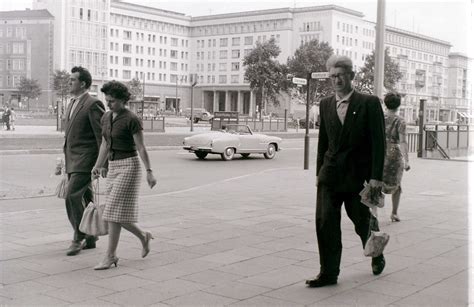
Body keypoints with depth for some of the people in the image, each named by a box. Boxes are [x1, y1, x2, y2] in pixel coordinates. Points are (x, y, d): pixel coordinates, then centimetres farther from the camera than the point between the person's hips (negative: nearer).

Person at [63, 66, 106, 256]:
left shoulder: (93, 104, -11)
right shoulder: (72, 104, 17)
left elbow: (101, 135, -14)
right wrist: (65, 161, 20)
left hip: (85, 159, -9)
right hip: (73, 160, 9)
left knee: (72, 196, -15)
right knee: (85, 199, 13)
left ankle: (78, 238, -4)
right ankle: (90, 239, 21)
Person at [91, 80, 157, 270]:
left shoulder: (132, 119, -13)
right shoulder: (106, 118, 10)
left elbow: (141, 148, -13)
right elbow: (105, 145, 16)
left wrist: (149, 172, -15)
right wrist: (97, 167, 7)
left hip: (129, 166, -8)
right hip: (114, 167, 8)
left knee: (114, 211, -11)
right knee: (119, 213, 8)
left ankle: (110, 256, 1)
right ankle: (143, 236, 28)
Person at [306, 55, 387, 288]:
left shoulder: (369, 103, -6)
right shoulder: (325, 105, 9)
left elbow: (378, 142, -8)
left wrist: (376, 177, -13)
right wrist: (320, 172, 13)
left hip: (358, 176, -3)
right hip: (330, 174, 4)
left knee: (363, 223, 10)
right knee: (325, 222, -5)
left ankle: (377, 256, 40)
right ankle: (328, 273, 4)